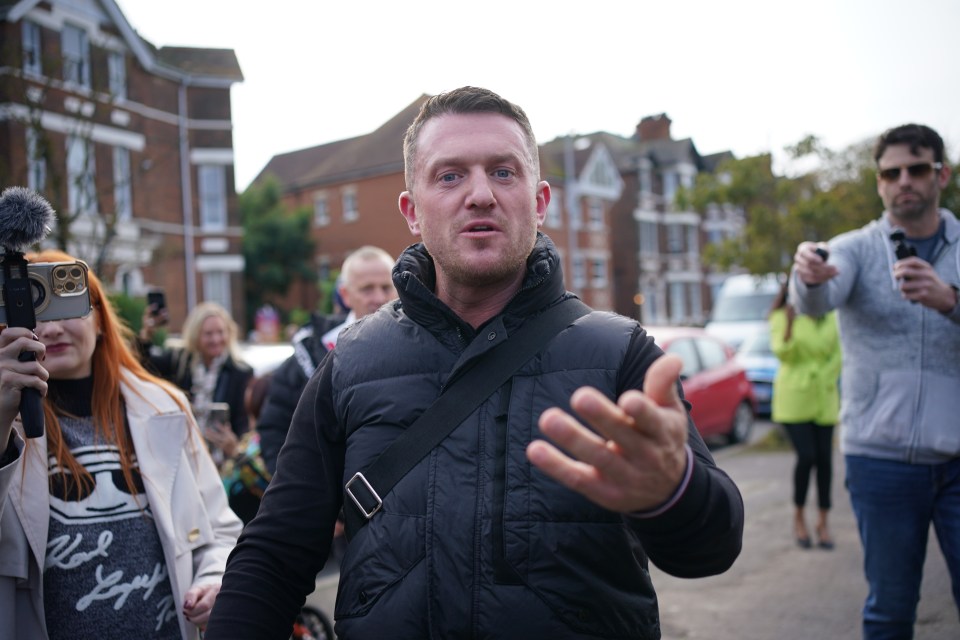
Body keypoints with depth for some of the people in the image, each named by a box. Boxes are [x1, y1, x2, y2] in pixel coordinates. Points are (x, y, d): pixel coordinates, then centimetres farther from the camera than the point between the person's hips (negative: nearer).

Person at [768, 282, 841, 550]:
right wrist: (789, 326, -30)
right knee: (807, 456, -12)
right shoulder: (782, 317, -3)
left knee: (825, 459, 1)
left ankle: (823, 522, 14)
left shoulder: (830, 317, 8)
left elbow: (837, 354, 11)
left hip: (824, 399, 4)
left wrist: (827, 381, -1)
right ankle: (798, 516, 10)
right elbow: (781, 351, -16)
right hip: (794, 399, -4)